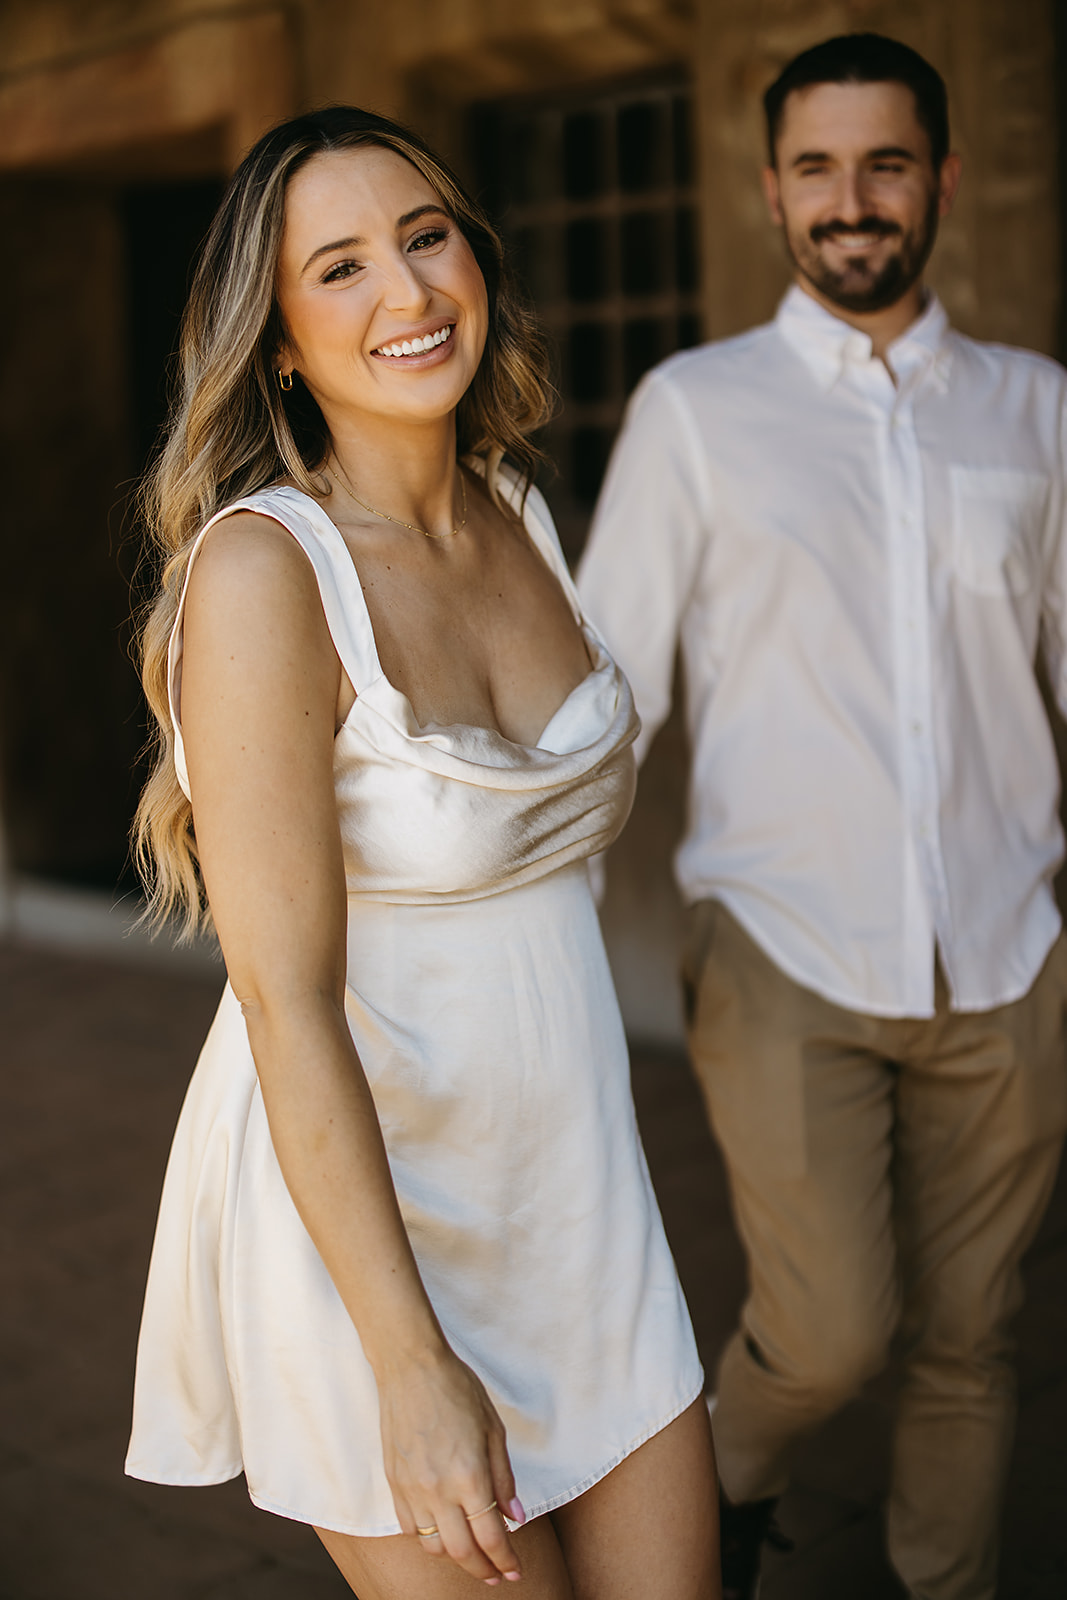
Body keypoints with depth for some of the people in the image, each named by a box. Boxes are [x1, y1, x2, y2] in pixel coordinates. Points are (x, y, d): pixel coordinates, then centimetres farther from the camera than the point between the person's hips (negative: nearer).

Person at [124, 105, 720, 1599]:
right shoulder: (261, 568, -20)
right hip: (360, 1195, -6)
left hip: (570, 1177, 7)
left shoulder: (525, 518, 3)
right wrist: (411, 1364, -20)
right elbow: (288, 1004, -21)